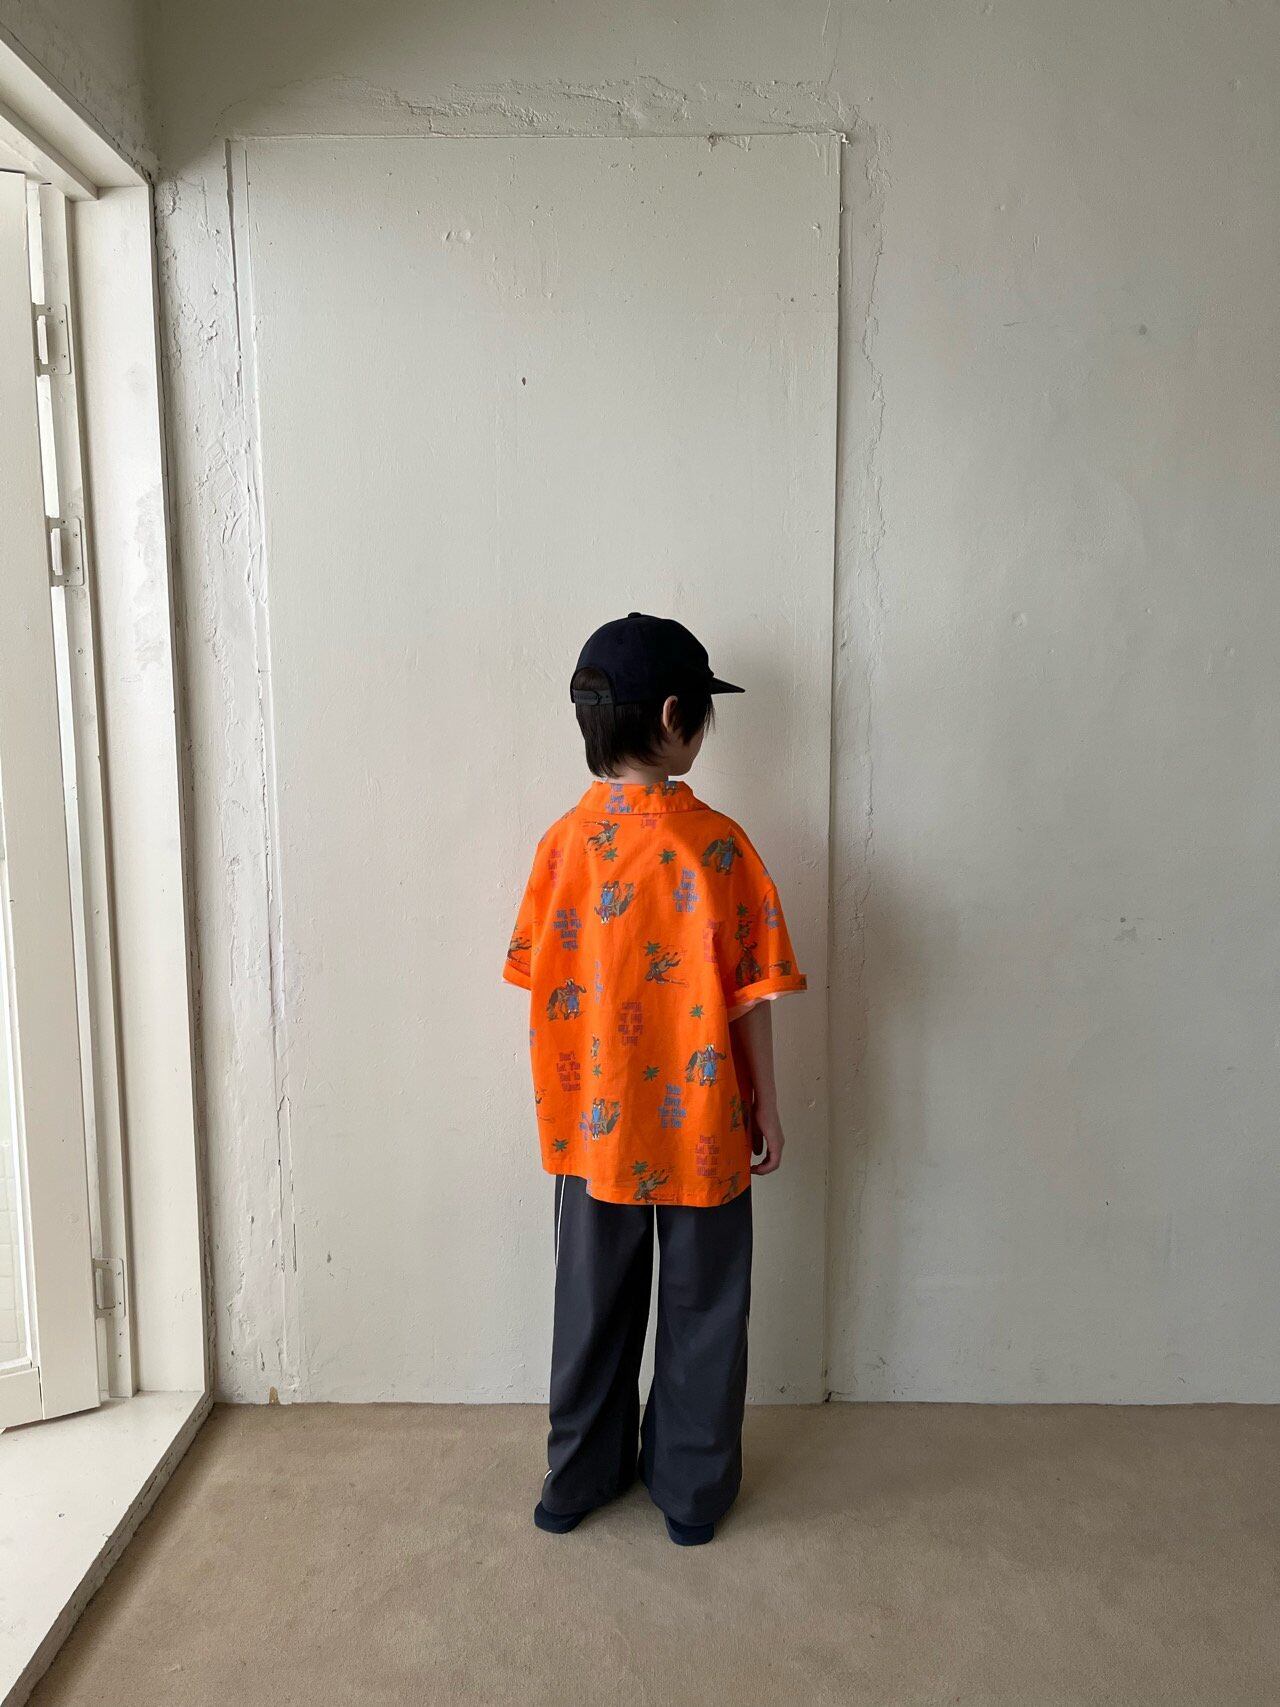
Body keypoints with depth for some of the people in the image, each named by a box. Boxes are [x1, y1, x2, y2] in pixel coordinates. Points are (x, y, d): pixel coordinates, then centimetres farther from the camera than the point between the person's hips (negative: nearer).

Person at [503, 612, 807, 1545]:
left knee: (595, 1307, 19)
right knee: (702, 1310, 15)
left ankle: (580, 1478, 34)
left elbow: (545, 984, 0)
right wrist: (767, 1109, 1)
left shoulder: (564, 841, -7)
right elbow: (750, 997, -11)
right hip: (702, 1127, -2)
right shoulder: (718, 844, -15)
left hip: (595, 1127, 3)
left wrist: (565, 1103, 13)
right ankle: (693, 1491, 31)